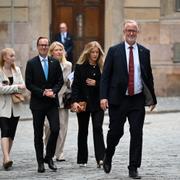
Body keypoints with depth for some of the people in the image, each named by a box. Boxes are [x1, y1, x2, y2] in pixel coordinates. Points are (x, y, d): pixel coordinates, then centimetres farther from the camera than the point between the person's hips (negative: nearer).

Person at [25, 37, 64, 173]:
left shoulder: (55, 63, 7)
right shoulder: (31, 63, -1)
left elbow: (60, 81, 7)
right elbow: (28, 84, -4)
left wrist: (53, 91, -11)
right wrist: (43, 93, -14)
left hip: (52, 102, 1)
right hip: (37, 103, -1)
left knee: (55, 129, -11)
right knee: (38, 134, 4)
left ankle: (49, 157, 8)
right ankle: (40, 162, 12)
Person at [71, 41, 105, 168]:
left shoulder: (102, 67, 2)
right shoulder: (80, 67, -1)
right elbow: (75, 85, -6)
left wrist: (96, 84, -13)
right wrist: (75, 101, -17)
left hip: (97, 103, 0)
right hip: (83, 103, 0)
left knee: (98, 128, -12)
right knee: (83, 131, 9)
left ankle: (100, 159, -15)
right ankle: (82, 160, 17)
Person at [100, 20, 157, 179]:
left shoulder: (144, 52, 7)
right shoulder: (114, 51, 0)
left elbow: (149, 76, 14)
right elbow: (105, 76, -1)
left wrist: (152, 98, 16)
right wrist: (104, 97, -11)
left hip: (137, 100, 2)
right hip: (118, 100, -2)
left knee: (137, 134, -2)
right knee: (115, 131, 3)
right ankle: (108, 157, 32)